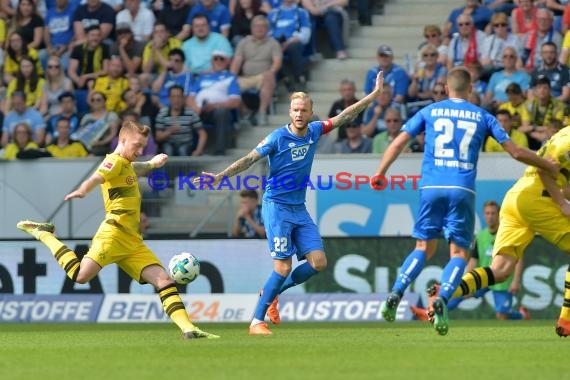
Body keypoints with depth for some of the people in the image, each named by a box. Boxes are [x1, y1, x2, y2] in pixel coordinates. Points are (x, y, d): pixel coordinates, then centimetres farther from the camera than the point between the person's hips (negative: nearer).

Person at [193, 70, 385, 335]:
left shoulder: (314, 132, 4)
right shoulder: (278, 137, -11)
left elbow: (344, 117, 13)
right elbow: (249, 159, -11)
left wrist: (374, 94, 13)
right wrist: (219, 177, -20)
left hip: (299, 209, 6)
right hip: (277, 206, -6)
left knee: (318, 262, -3)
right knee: (283, 268, -13)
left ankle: (272, 293, 17)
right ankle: (256, 321, -4)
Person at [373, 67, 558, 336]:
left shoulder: (429, 112, 13)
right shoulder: (482, 117, 11)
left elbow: (398, 143, 6)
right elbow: (515, 152, 10)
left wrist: (380, 173, 11)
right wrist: (552, 167, 22)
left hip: (431, 187, 1)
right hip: (462, 190, -1)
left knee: (424, 248, 13)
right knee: (459, 253, 4)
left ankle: (395, 295, -5)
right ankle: (442, 300, -20)